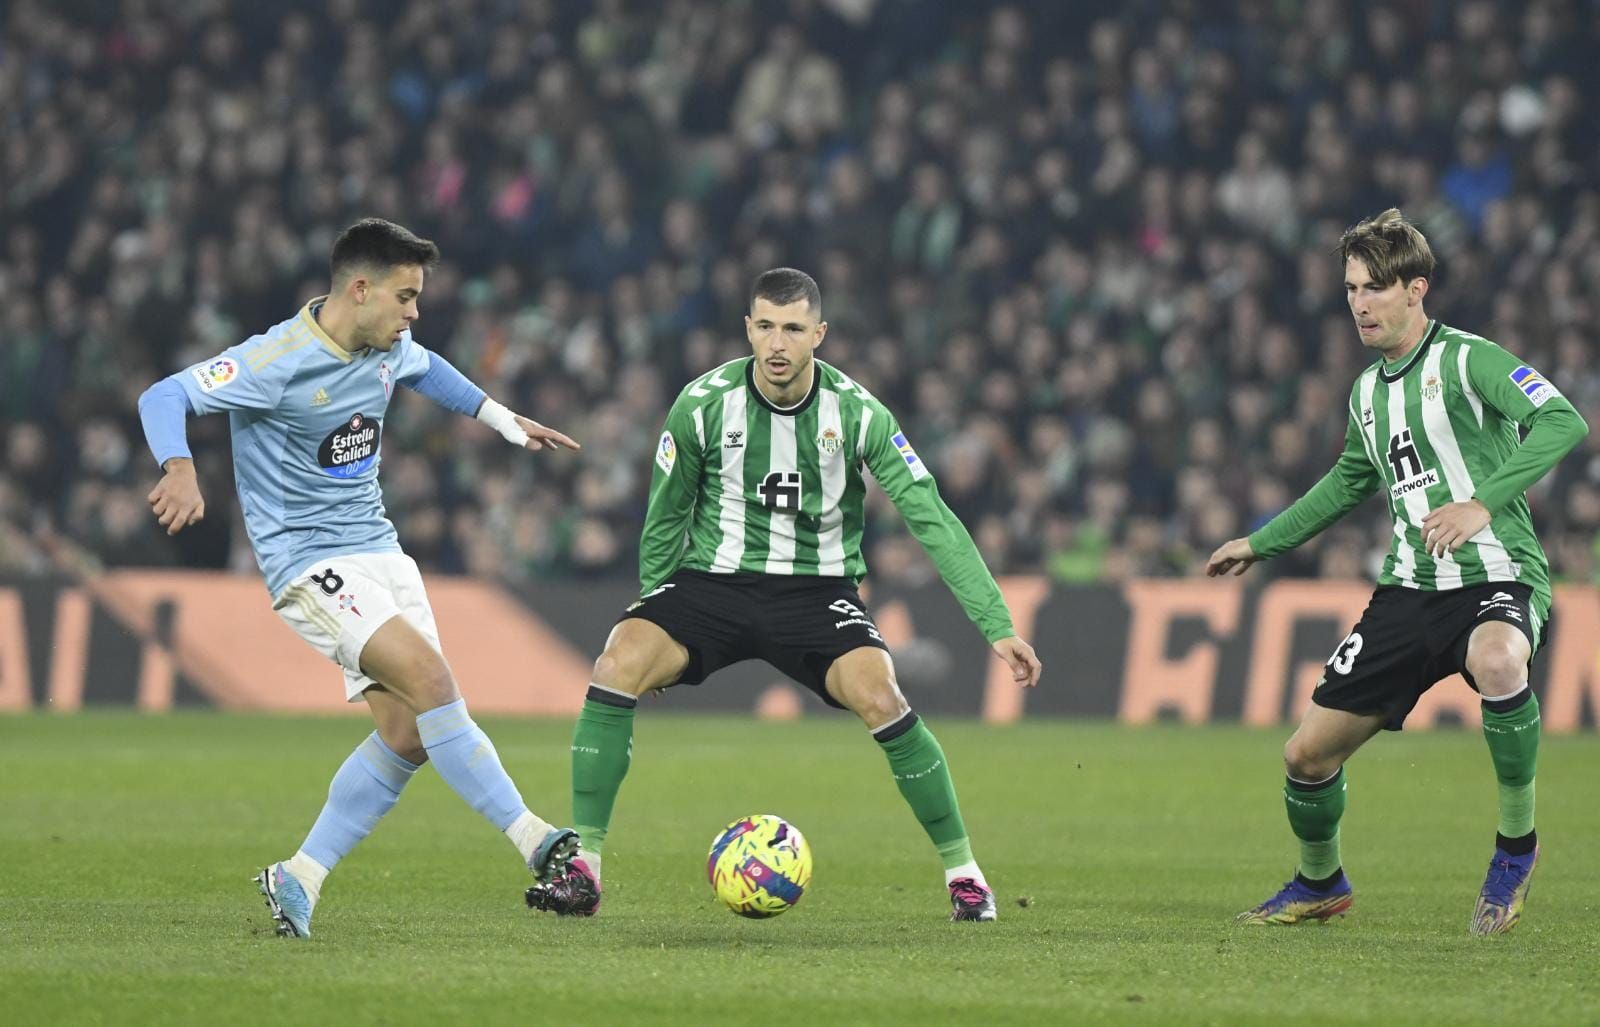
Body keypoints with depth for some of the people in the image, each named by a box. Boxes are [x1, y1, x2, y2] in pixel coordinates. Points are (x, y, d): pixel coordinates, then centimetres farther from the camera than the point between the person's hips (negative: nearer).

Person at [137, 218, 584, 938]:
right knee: (430, 680, -24)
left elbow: (427, 370, 30)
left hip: (378, 549, 8)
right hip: (308, 561, -8)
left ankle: (299, 880, 11)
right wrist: (180, 469, -39)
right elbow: (163, 398, -21)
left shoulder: (388, 351, 5)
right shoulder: (279, 361, -18)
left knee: (409, 732, -2)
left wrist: (504, 420, 25)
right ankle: (535, 841, -21)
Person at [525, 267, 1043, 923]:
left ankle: (961, 869, -9)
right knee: (619, 663, -26)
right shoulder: (704, 404, -9)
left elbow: (932, 519, -11)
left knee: (878, 697, -29)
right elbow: (665, 519, 5)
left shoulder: (857, 413, -11)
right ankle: (582, 869, -17)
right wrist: (653, 620, 10)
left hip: (818, 587, -1)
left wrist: (998, 625, -16)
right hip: (713, 580, 1)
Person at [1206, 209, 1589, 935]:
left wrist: (1482, 503, -32)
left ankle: (1517, 843, -20)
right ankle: (1320, 882, 33)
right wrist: (1263, 543, 37)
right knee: (1307, 754, 3)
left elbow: (1563, 422, -23)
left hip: (1497, 576, -7)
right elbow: (1350, 481, 33)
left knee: (1496, 662, -42)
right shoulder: (1368, 391, 14)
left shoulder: (1465, 359, -9)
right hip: (1409, 591, 7)